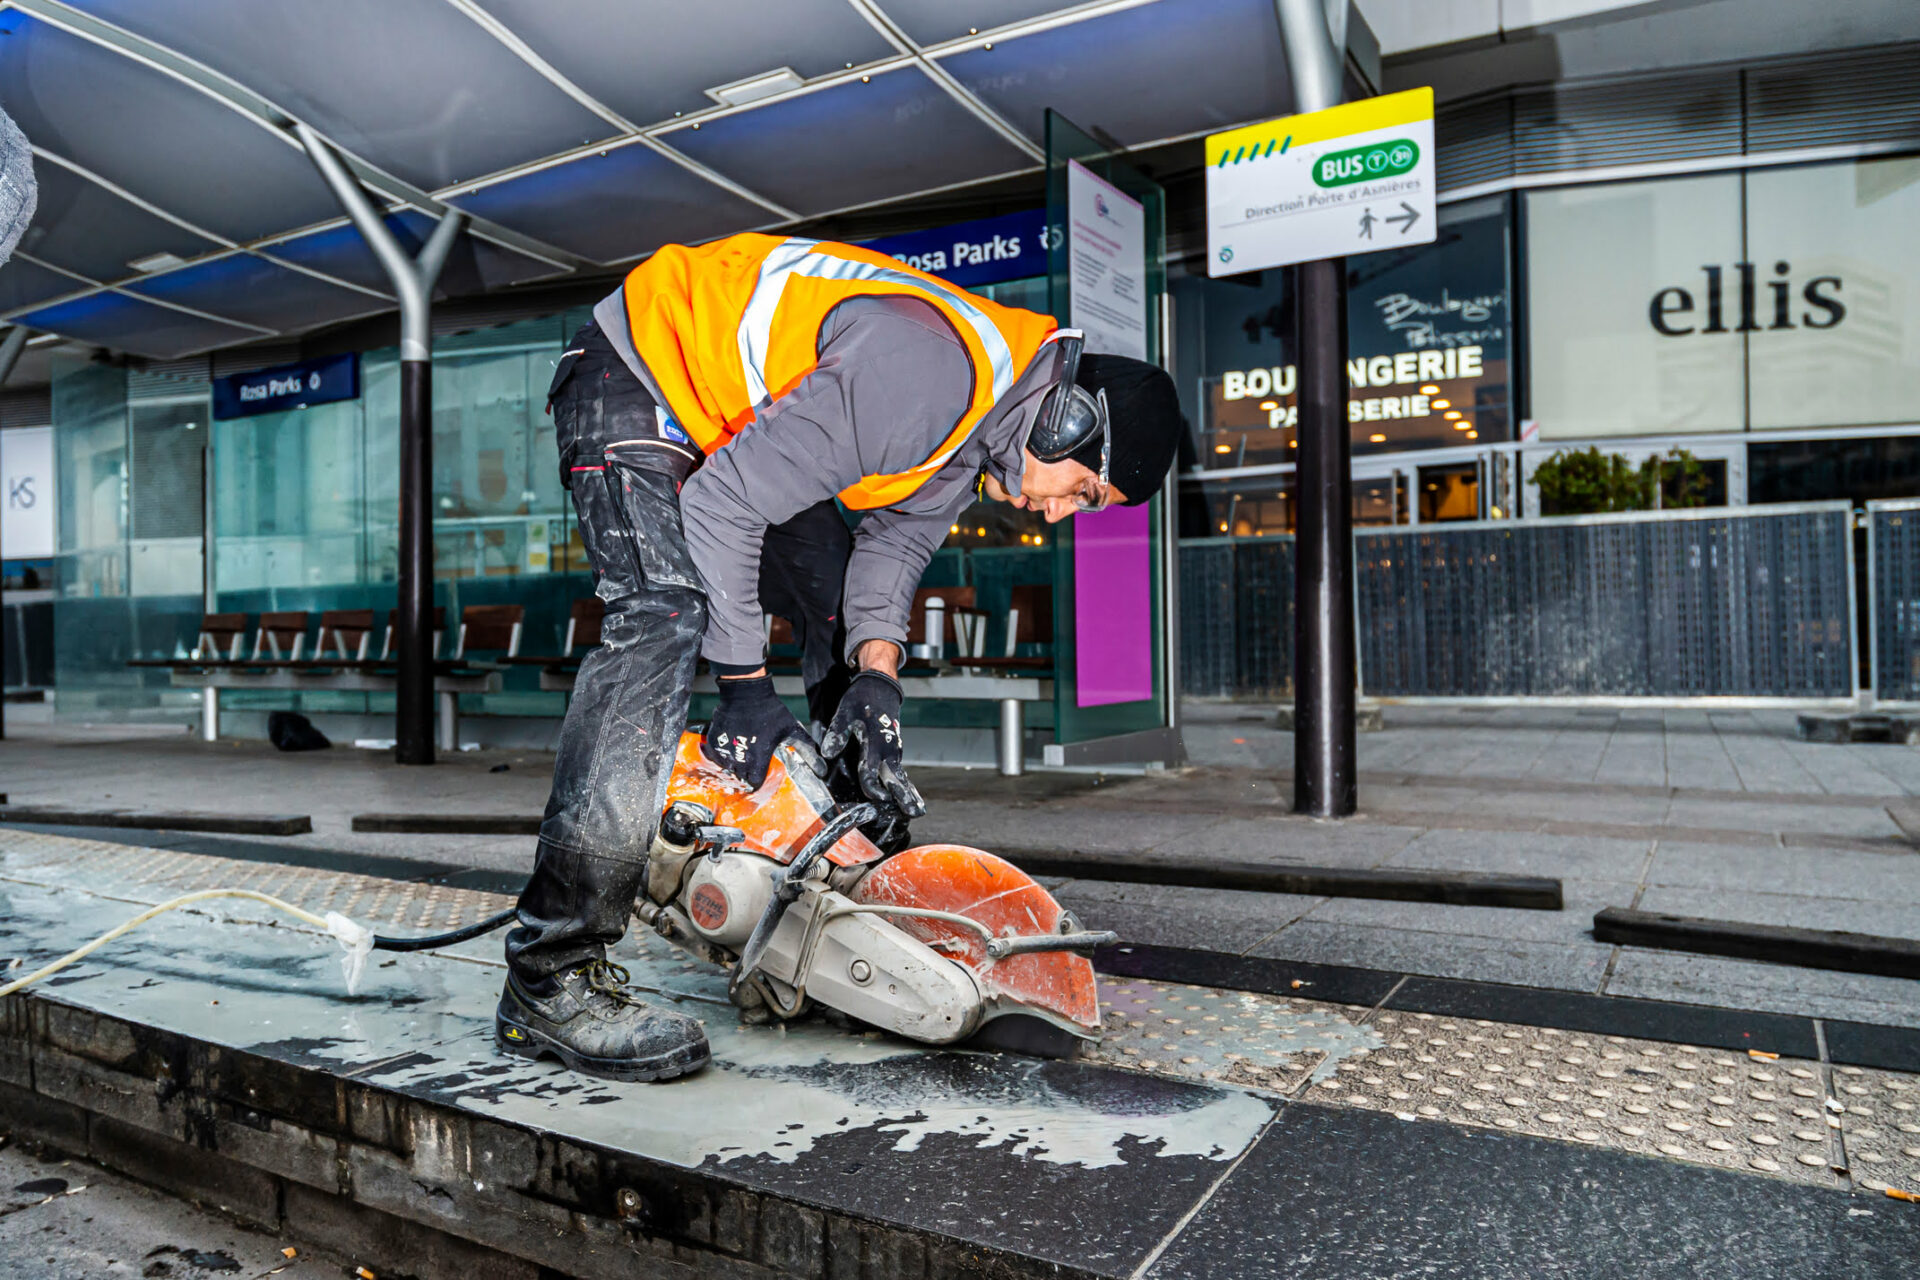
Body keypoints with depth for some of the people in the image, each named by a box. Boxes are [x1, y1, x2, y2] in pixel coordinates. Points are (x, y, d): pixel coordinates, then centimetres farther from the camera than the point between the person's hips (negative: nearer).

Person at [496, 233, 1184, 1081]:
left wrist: (876, 678, -15)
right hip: (637, 375, -9)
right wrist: (745, 683, -24)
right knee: (667, 613, -28)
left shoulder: (984, 420, -2)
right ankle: (548, 979, -27)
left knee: (845, 619, 8)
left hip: (738, 412, 10)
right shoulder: (928, 373, -34)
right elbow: (721, 505, -31)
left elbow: (897, 542, 2)